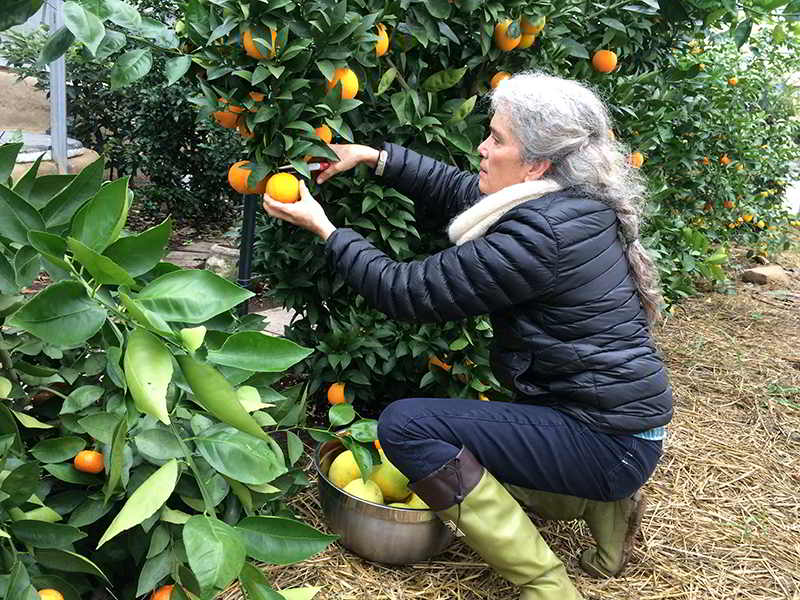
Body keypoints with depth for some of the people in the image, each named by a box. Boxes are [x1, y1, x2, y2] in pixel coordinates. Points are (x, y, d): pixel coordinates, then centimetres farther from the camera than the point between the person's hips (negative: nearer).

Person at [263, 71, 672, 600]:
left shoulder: (540, 234, -25)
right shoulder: (575, 203, 3)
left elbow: (408, 293, -18)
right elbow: (455, 189, 17)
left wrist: (324, 228, -7)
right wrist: (372, 156, 11)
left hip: (607, 442, -9)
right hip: (617, 415, 10)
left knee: (406, 426, -16)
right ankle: (603, 505, 16)